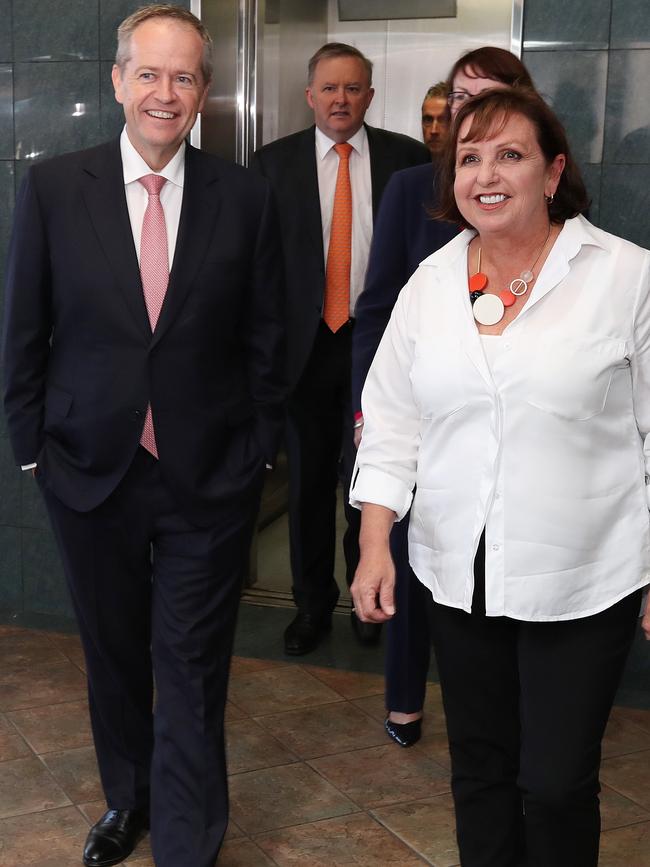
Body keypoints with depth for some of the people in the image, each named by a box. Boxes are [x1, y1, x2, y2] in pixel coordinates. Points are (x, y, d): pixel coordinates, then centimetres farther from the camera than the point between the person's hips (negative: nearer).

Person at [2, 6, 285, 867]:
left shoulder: (245, 197, -3)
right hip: (91, 471, 2)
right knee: (113, 654, 20)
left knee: (192, 671, 3)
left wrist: (259, 449, 0)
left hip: (210, 480, -1)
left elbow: (265, 336, 2)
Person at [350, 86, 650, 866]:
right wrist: (374, 546, 1)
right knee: (478, 769, 16)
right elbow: (392, 423, 8)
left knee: (557, 784, 2)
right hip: (461, 576, 4)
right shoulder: (430, 283, 4)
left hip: (582, 581, -3)